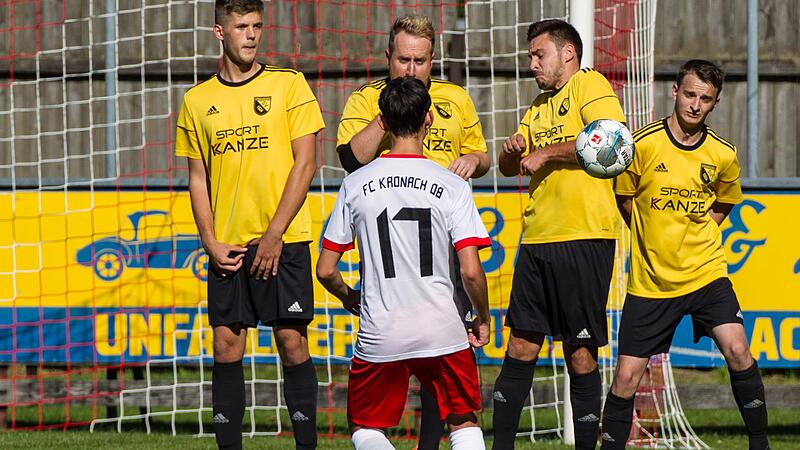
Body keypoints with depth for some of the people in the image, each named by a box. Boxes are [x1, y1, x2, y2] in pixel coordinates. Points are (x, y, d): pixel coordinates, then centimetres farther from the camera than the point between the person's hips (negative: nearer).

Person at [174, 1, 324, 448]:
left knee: (292, 342, -4)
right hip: (228, 246, 3)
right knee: (227, 345, 1)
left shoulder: (288, 84, 0)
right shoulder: (198, 100, 9)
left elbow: (306, 163, -4)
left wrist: (274, 234, -9)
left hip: (284, 240, -3)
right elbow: (198, 179, 13)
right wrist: (211, 243, 0)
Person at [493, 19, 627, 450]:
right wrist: (512, 150, 1)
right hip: (537, 240, 8)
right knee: (521, 347, 7)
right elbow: (509, 167, 25)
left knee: (581, 354, -4)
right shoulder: (540, 105, 23)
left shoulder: (590, 85, -3)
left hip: (584, 240, -8)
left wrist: (545, 153, -11)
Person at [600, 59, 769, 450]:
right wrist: (658, 239, 4)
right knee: (626, 378, -2)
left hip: (705, 272, 1)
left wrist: (693, 237, 4)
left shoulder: (723, 155, -2)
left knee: (736, 350, -18)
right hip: (649, 281, -1)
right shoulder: (643, 145, -9)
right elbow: (623, 201, 6)